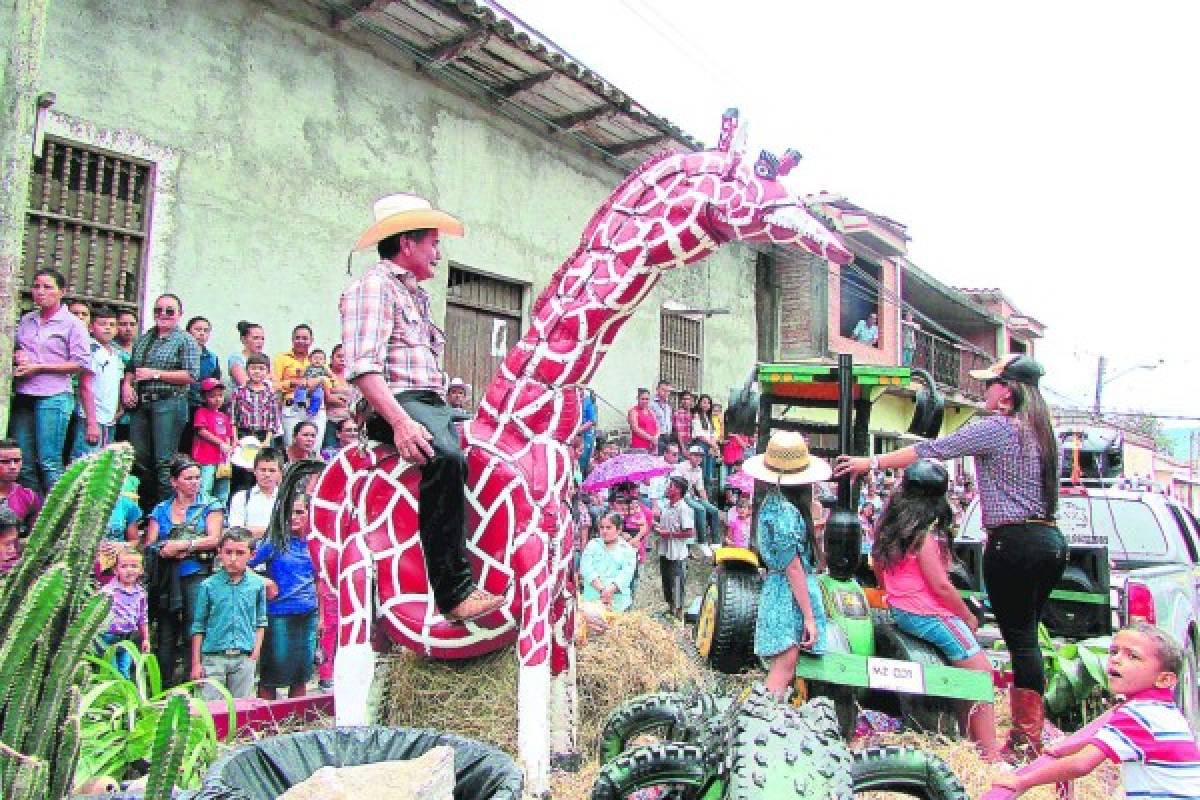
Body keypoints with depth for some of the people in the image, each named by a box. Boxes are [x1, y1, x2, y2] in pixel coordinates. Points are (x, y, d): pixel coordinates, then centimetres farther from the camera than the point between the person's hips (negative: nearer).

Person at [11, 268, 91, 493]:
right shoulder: (26, 321, 16)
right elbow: (14, 349, 28)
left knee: (49, 463, -8)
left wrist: (38, 367, -9)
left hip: (53, 398, -6)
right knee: (24, 463, 6)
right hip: (23, 397, 6)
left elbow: (81, 364, -7)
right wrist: (16, 357, 4)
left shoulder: (72, 324, -1)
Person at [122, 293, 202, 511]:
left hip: (169, 403, -6)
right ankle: (145, 508, 20)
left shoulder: (185, 341, -1)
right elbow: (130, 368, 27)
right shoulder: (143, 339, 19)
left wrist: (155, 374, -11)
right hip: (140, 403, 7)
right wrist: (127, 384, 6)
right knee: (140, 458, 9)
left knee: (165, 461, -7)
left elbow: (191, 375, -11)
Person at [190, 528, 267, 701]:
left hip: (245, 658, 1)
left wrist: (255, 653, 2)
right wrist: (196, 663, 1)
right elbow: (198, 626, 3)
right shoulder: (209, 585, -2)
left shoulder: (257, 584, 2)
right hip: (213, 656, -1)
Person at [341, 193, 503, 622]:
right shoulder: (374, 285, -2)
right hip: (397, 405, -10)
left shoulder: (417, 296, 27)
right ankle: (455, 591, -35)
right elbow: (363, 367, -17)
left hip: (434, 404, 10)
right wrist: (400, 422, -28)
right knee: (446, 457, -37)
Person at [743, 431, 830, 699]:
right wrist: (809, 617, -15)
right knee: (783, 670, -7)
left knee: (783, 669, 14)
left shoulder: (771, 502, 8)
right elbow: (793, 568, -18)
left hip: (777, 586, 10)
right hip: (790, 594, -10)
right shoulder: (783, 511, -21)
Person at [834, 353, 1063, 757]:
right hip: (1051, 540, 8)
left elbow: (930, 450, -10)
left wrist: (871, 462, -2)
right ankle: (1031, 726, 22)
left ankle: (1027, 737, 3)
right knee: (1027, 635, 14)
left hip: (1013, 542, -8)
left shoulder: (993, 428, -11)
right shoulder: (1041, 432, 13)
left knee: (1020, 637, -3)